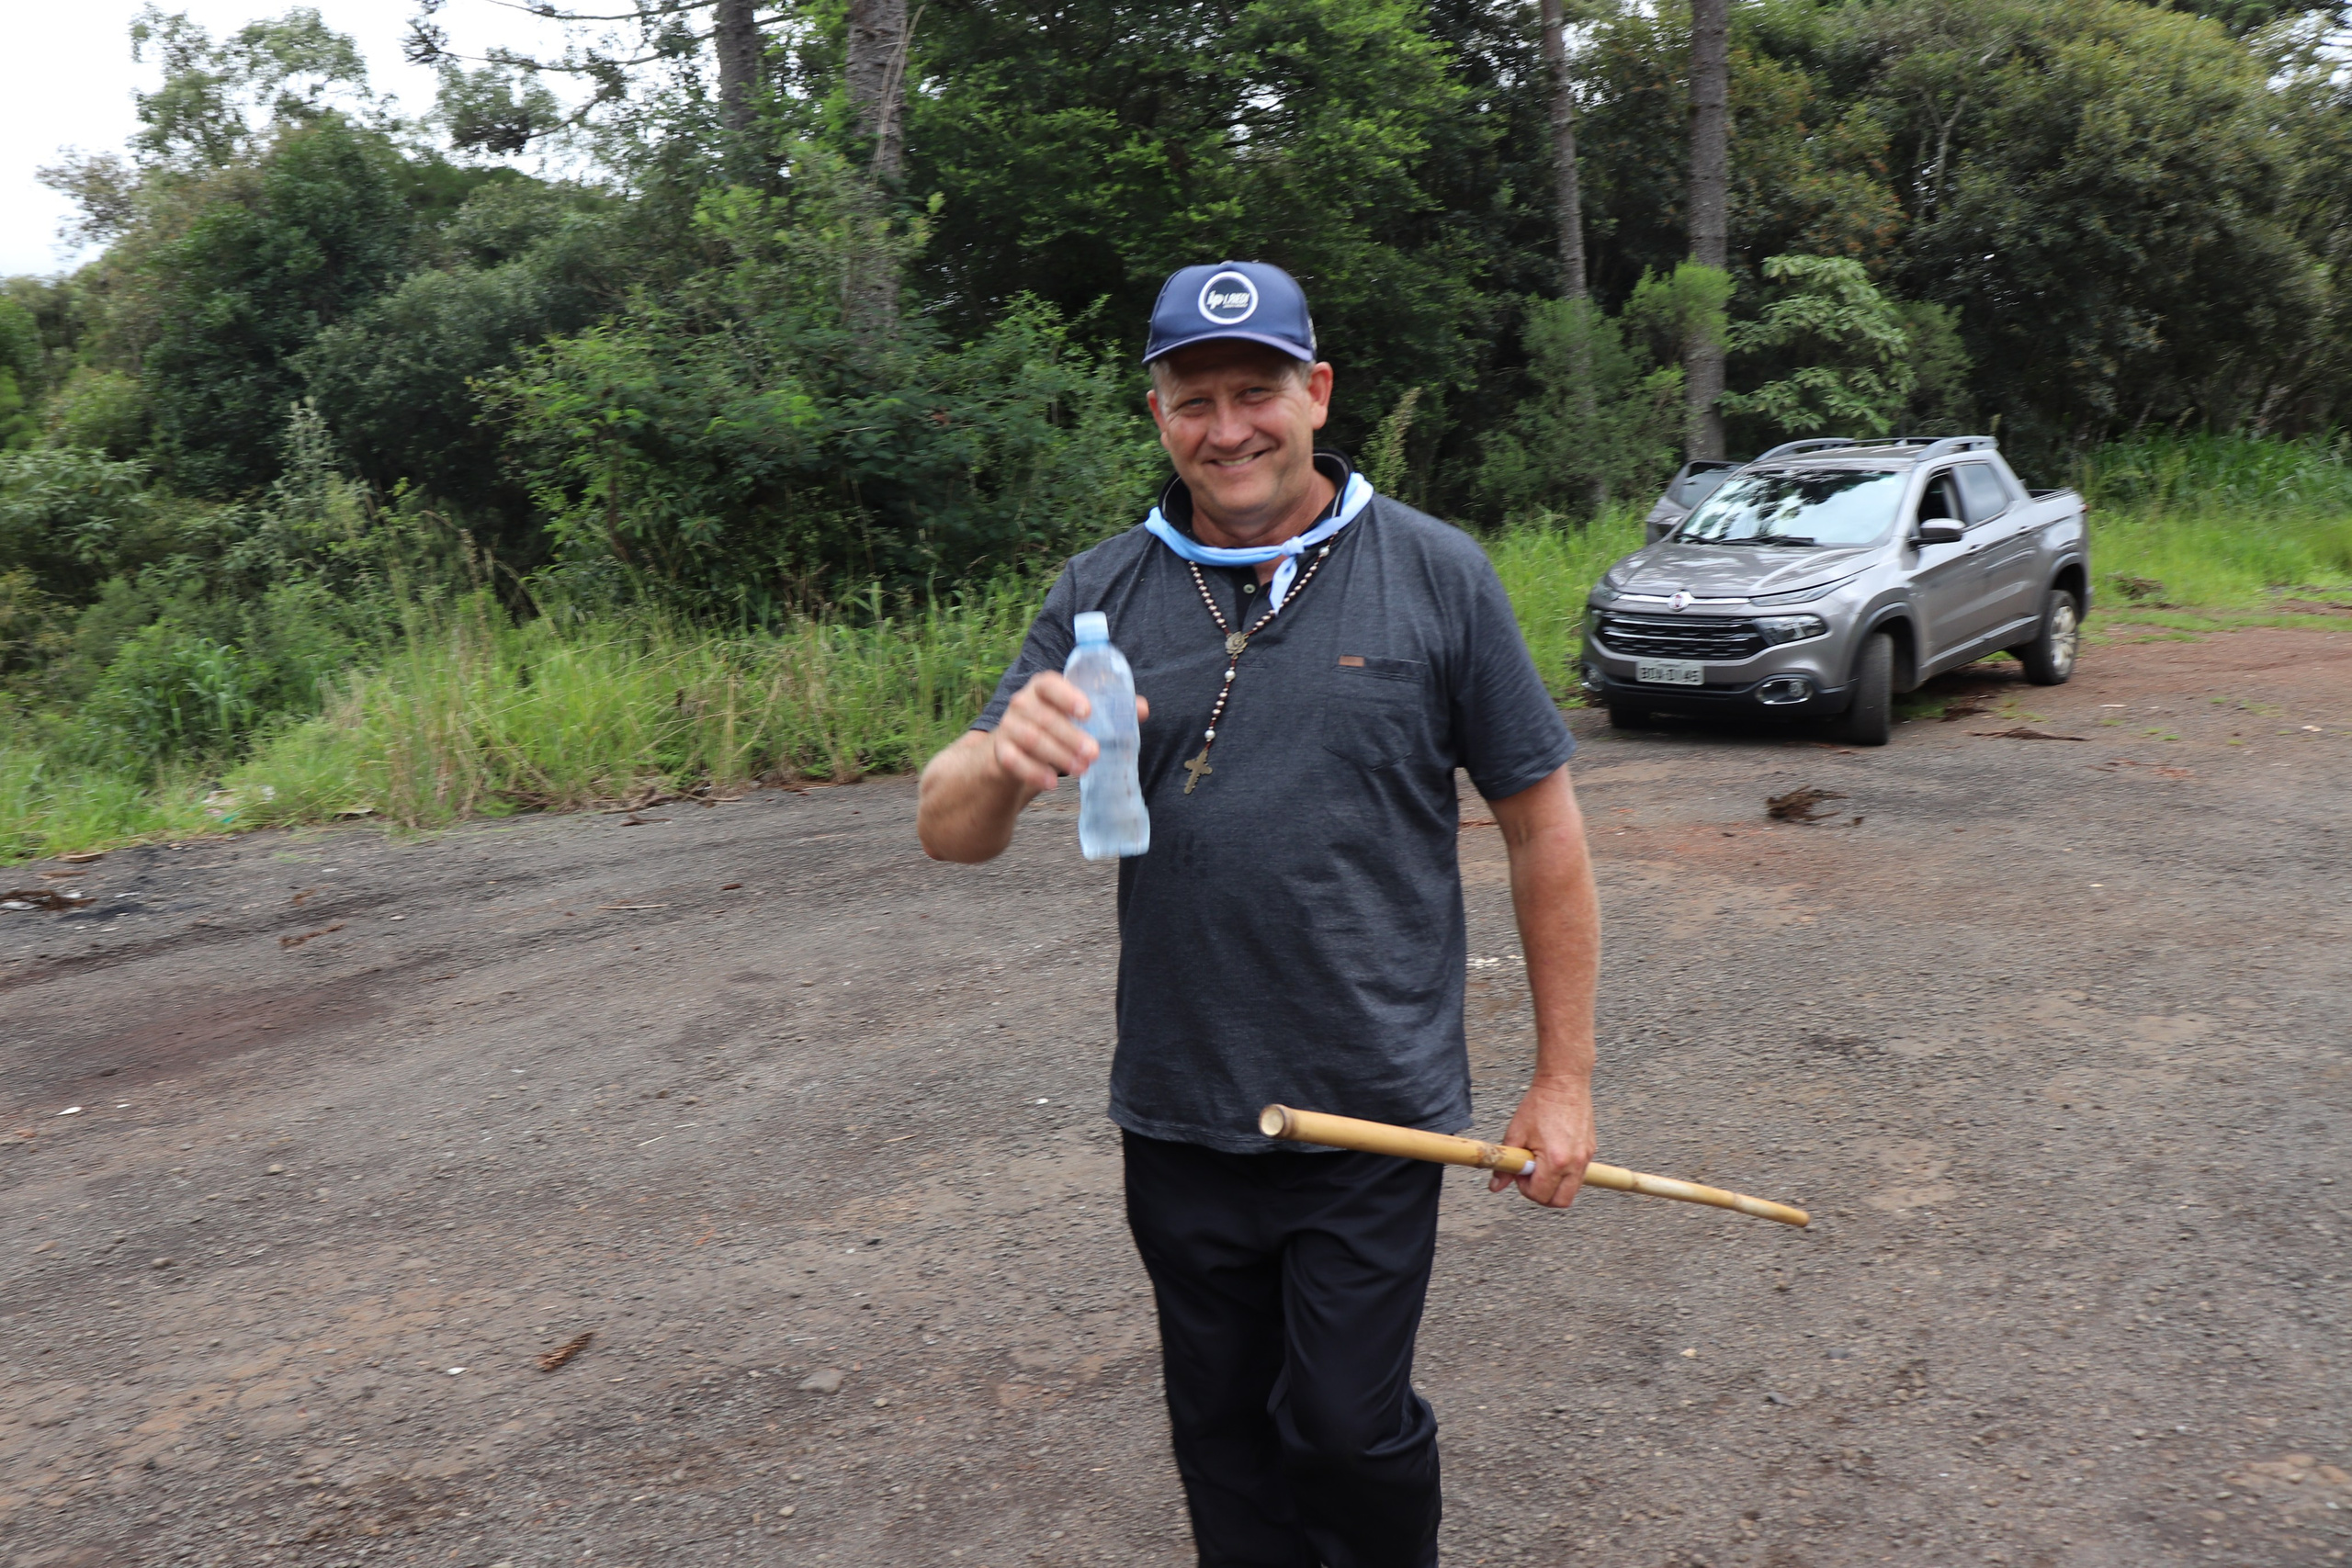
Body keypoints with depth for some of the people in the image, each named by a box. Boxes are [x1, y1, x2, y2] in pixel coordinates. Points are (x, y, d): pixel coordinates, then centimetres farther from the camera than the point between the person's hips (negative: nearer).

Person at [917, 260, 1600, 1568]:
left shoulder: (1436, 574, -4)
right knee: (1224, 1435, 16)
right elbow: (951, 832, -4)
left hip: (1372, 1111, -2)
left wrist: (1566, 1079, -2)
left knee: (1346, 1426, 2)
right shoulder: (1104, 597, 1)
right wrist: (1004, 763, -28)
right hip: (1179, 1114, 3)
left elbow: (1543, 827, 0)